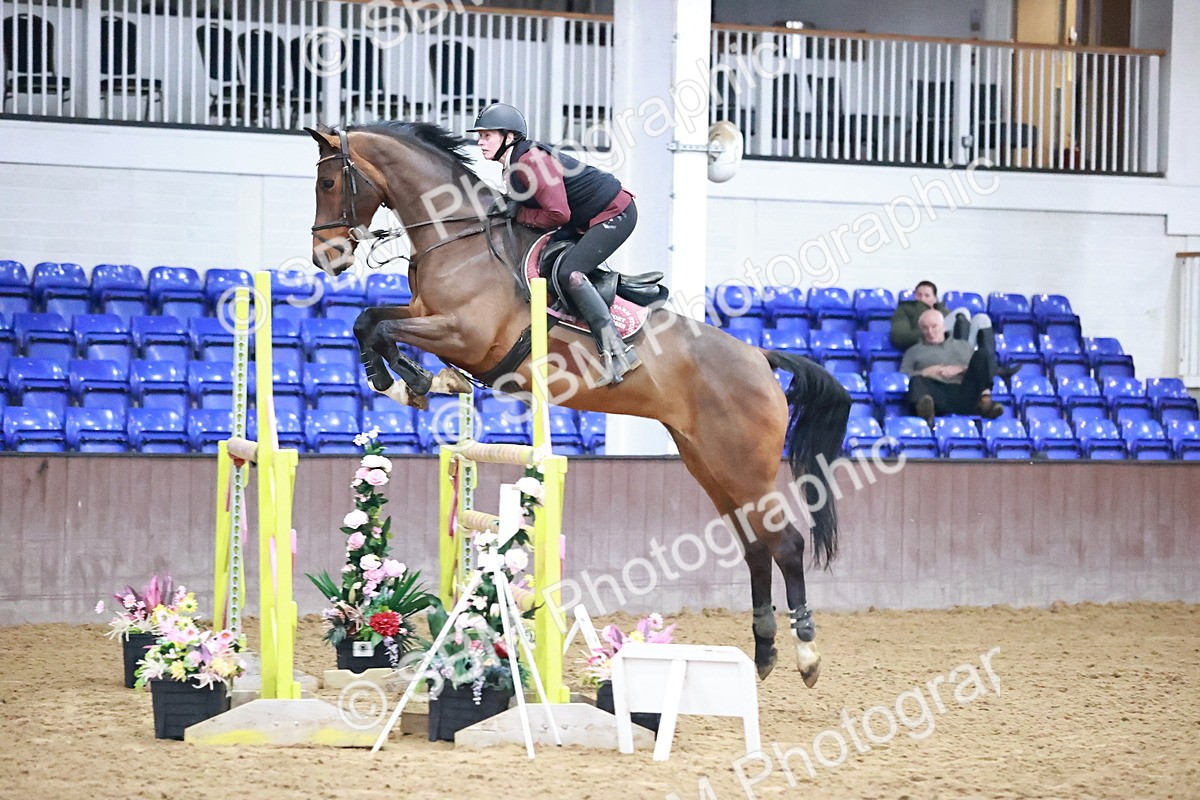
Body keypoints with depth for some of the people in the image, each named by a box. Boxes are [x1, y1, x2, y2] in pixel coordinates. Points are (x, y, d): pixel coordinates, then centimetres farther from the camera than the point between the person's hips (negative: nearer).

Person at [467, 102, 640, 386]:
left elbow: (558, 214, -27)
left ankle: (616, 350, -25)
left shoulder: (532, 160, -24)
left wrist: (518, 214, -15)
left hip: (615, 213, -11)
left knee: (568, 272, -23)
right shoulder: (513, 167, 7)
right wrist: (507, 207, -6)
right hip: (587, 220, 11)